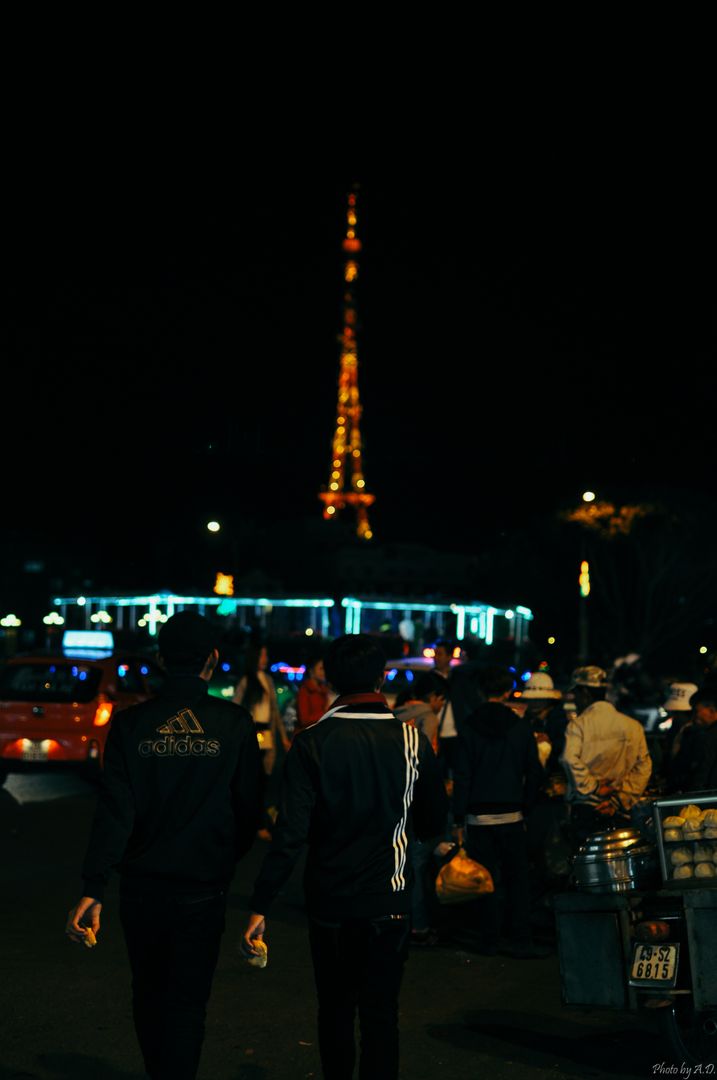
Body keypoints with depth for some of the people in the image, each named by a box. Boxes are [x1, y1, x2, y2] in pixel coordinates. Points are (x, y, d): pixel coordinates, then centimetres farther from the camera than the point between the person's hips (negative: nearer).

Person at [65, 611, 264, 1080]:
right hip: (204, 886, -2)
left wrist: (94, 888, -12)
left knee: (148, 992, 21)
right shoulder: (235, 724, -9)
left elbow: (114, 811, -12)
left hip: (142, 886, 2)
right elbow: (250, 808, -2)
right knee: (187, 1001, 8)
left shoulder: (130, 724, -7)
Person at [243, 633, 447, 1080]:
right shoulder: (413, 741, -7)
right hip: (389, 900, 0)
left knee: (336, 1009, 18)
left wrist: (261, 905, -11)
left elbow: (291, 832, -16)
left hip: (329, 899, 0)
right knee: (381, 1013, 8)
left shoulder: (312, 743, -11)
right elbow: (434, 823, 4)